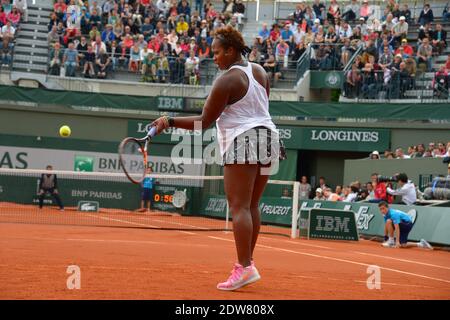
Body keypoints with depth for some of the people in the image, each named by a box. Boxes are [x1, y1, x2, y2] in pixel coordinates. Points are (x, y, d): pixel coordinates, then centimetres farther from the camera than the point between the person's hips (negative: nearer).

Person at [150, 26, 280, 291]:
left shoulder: (227, 81, -13)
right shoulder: (259, 71, 10)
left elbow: (205, 122, -12)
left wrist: (170, 122, -9)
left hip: (243, 142, -8)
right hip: (268, 137, 8)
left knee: (239, 207, -10)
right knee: (252, 205, 11)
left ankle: (245, 267, -17)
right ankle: (248, 261, 13)